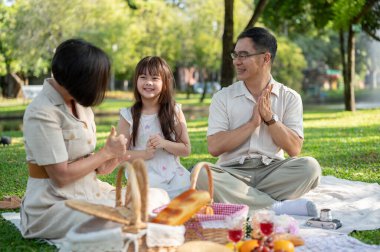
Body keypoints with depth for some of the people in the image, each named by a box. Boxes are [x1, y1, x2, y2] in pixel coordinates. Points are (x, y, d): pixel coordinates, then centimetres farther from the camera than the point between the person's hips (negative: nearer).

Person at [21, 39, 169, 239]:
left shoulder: (80, 105, 9)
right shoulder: (42, 113, -18)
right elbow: (61, 175, -19)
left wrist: (104, 165, -10)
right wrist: (107, 152, -10)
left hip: (90, 191, 8)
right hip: (55, 205, -8)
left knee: (160, 197, -4)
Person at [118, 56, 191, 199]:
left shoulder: (175, 112, 6)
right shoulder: (128, 116, 3)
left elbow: (186, 150, 6)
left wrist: (164, 143, -11)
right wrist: (144, 154, -14)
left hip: (173, 175, 3)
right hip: (144, 178, -3)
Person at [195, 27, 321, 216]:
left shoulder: (289, 98, 7)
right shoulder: (223, 97, 6)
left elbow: (294, 149, -1)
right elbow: (214, 147, -6)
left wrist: (269, 117, -10)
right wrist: (253, 122, -10)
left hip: (272, 170, 0)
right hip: (233, 172, 0)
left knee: (309, 167, -28)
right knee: (202, 174, -32)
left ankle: (239, 200, -27)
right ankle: (278, 206, -31)